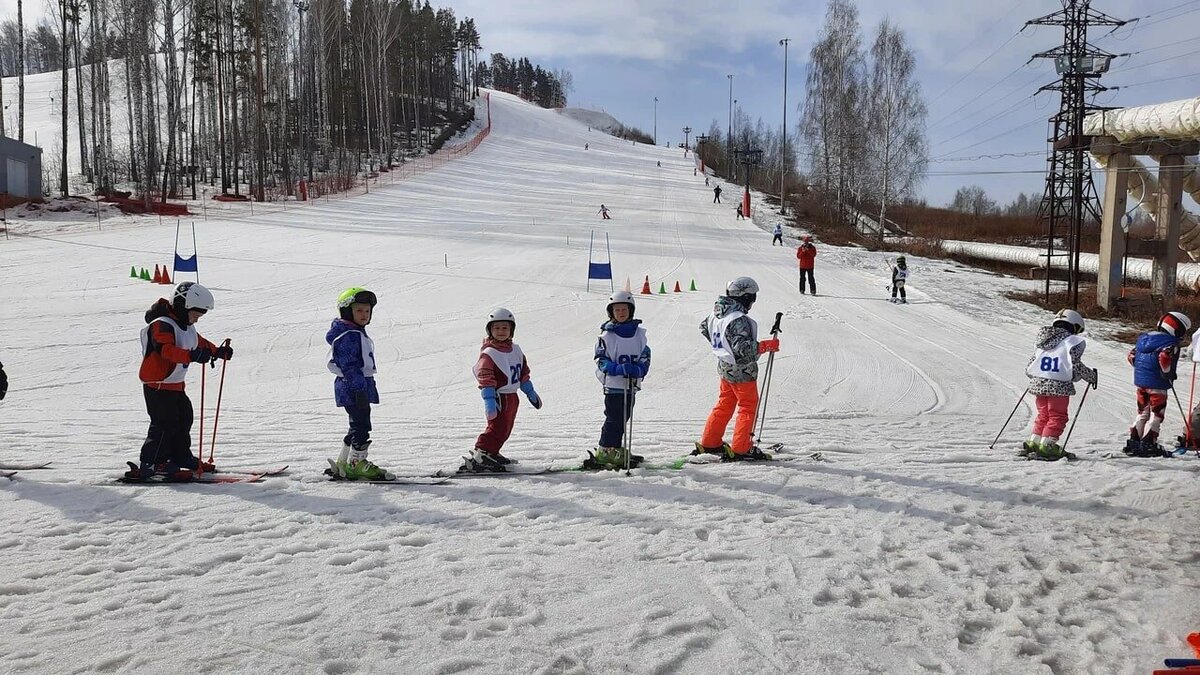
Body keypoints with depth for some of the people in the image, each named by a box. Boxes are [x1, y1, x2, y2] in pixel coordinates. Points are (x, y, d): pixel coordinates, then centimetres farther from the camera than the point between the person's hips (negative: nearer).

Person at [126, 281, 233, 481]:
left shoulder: (186, 326, 11)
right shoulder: (162, 325, -21)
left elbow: (198, 342, 30)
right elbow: (166, 349, -38)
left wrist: (218, 351, 22)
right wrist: (192, 356, -50)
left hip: (175, 385, 10)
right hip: (157, 385, -10)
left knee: (184, 418, 17)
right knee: (165, 423, -12)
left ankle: (181, 457, 32)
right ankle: (150, 464, -6)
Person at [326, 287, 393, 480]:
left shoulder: (358, 333, 18)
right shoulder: (347, 336, -16)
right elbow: (350, 366, -21)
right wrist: (359, 389, -25)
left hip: (362, 386, 11)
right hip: (353, 388, -11)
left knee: (358, 426, 15)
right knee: (361, 426, -7)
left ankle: (342, 464, 22)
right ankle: (357, 464, 1)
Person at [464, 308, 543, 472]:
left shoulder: (515, 350, 11)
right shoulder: (488, 353, -13)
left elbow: (524, 373, 22)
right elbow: (485, 378, -20)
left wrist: (530, 392, 25)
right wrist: (489, 400, -29)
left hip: (512, 397, 8)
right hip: (498, 397, -8)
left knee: (505, 429, 14)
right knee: (498, 427, -16)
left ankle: (491, 453, 26)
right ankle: (478, 458, -16)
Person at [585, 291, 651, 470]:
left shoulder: (639, 333, 8)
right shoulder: (607, 334, -3)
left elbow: (645, 358, 7)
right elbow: (601, 360, -5)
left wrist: (638, 370, -14)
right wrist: (619, 369, -21)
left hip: (631, 385, 4)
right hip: (613, 384, -4)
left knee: (623, 419, 11)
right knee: (614, 419, -7)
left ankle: (615, 451, 21)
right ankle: (604, 453, -1)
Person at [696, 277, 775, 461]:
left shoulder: (716, 314, 2)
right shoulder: (739, 320, -26)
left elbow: (704, 328, 19)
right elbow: (742, 348, -32)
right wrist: (767, 345, -26)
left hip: (725, 369, 9)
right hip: (742, 372, -9)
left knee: (724, 405, 20)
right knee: (749, 408, 3)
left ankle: (709, 442, 25)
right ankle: (740, 449, 4)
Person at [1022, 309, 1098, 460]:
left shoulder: (1042, 340, 12)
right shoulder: (1073, 341, -5)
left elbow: (1031, 363, 12)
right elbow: (1076, 366, -11)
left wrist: (1033, 377, 31)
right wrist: (1091, 376, 5)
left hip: (1038, 383, 6)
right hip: (1059, 386, -6)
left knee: (1043, 414, 19)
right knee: (1058, 416, 5)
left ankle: (1032, 443, 18)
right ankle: (1046, 445, -1)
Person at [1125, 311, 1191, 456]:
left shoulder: (1144, 337, 10)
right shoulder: (1171, 344, -13)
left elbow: (1131, 355, 12)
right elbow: (1164, 358, -30)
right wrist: (1169, 375, -16)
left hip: (1140, 381, 7)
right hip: (1157, 385, -7)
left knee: (1142, 413, 18)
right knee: (1156, 415, 3)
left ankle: (1133, 442, 18)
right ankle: (1147, 445, 0)